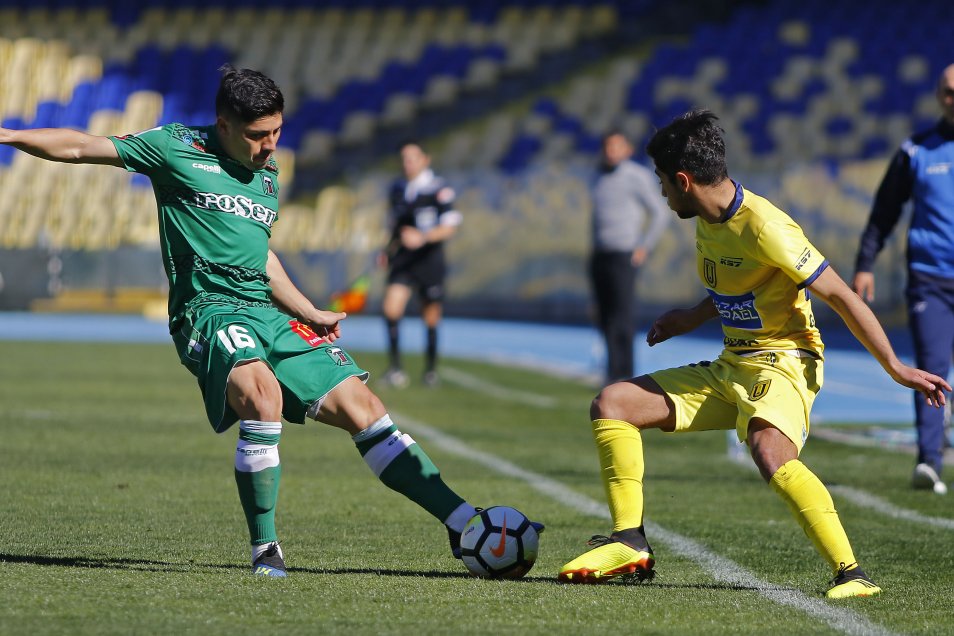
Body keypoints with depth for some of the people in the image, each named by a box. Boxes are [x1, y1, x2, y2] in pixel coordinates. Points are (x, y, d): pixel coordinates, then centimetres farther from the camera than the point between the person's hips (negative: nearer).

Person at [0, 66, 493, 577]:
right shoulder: (179, 149, 1)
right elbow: (81, 148, 2)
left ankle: (462, 521, 1)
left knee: (360, 406, -3)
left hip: (269, 314, 7)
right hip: (209, 309, -7)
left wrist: (310, 314, 25)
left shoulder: (268, 175, 20)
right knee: (263, 393, -35)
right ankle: (264, 548, -22)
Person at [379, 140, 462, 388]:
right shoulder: (397, 189, 11)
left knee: (431, 319, 5)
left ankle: (430, 369, 22)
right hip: (402, 260, 4)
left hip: (429, 261, -4)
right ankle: (395, 366, -10)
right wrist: (389, 249, 11)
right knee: (391, 307, -16)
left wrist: (422, 237, -23)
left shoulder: (439, 189, -6)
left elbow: (449, 226, -9)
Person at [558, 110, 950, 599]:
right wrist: (694, 317, 20)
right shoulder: (708, 223, 6)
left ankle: (851, 573, -37)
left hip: (781, 362, -9)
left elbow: (841, 297, -19)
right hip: (729, 368, 9)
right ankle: (629, 543, -1)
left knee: (770, 454, -39)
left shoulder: (764, 227, -21)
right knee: (611, 403, 1)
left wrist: (896, 369, -19)